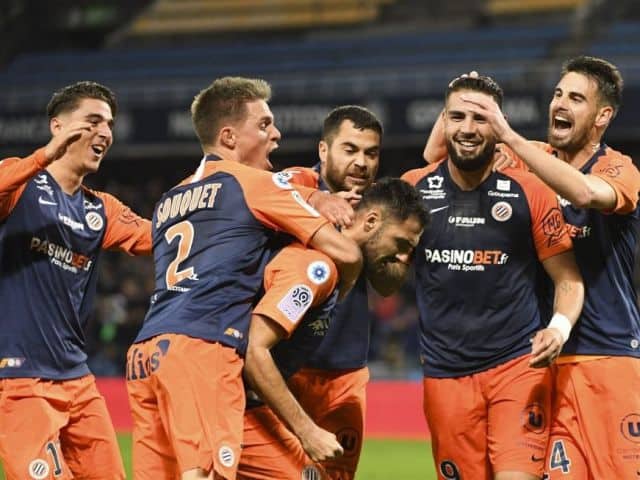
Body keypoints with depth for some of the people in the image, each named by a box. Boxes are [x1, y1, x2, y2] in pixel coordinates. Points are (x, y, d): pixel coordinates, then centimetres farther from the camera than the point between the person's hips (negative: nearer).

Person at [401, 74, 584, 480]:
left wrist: (560, 326, -19)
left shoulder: (529, 192, -3)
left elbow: (568, 279, 2)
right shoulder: (414, 189, 3)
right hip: (445, 372, 3)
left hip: (518, 362, -3)